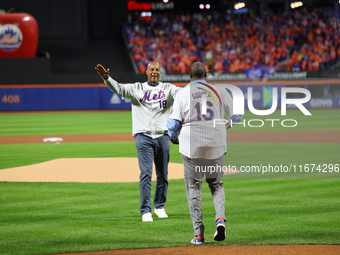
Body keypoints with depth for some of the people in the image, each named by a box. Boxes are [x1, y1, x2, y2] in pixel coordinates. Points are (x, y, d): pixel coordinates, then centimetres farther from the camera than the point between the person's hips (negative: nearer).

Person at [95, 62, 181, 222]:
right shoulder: (137, 88, 7)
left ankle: (159, 206, 26)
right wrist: (106, 78, -25)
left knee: (163, 175, 9)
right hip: (143, 136, -2)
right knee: (146, 174, -7)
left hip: (162, 136, 2)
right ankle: (145, 211, -6)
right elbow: (119, 89, -6)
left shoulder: (168, 88, 8)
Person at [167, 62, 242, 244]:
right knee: (216, 184, 19)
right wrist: (227, 125, 26)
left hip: (191, 146, -2)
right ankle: (220, 218, -7)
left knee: (193, 188, 8)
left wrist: (174, 138, 15)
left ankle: (198, 234, 3)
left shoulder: (183, 93, -2)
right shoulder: (219, 91, 3)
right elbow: (237, 116, 4)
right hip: (216, 146, 2)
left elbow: (173, 124, -6)